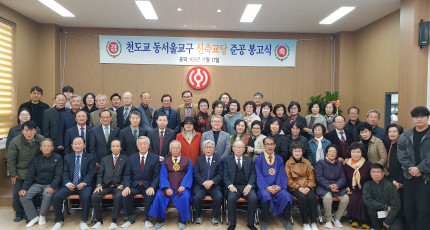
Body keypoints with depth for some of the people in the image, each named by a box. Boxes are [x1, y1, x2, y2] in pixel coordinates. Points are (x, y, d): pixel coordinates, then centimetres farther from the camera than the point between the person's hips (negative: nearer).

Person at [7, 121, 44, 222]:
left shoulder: (41, 140, -9)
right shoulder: (15, 142, -14)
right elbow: (11, 159, -7)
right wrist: (13, 174, -5)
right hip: (19, 173, -1)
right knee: (17, 193, -1)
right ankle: (19, 213, 20)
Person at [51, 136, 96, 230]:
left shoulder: (90, 157, 8)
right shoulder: (67, 158, 16)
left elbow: (91, 173, 0)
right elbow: (65, 173, 8)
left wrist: (84, 183, -17)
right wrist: (68, 183, -11)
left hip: (84, 185, -3)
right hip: (70, 185, 3)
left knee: (86, 196, -33)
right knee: (56, 196, -21)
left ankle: (83, 221, -13)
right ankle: (59, 221, 1)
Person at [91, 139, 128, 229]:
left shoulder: (125, 159, 8)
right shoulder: (104, 159, 17)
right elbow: (100, 174, 11)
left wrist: (122, 185, -12)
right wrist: (99, 184, -6)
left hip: (118, 186, -3)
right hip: (105, 185, 3)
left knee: (118, 196, -34)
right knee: (94, 196, -24)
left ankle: (114, 221, -18)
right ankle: (98, 220, -6)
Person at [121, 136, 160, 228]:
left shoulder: (155, 158, 1)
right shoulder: (131, 158, 8)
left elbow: (156, 175, -3)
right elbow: (127, 174, 5)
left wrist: (152, 187, -20)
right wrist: (127, 186, -14)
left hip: (148, 186, -2)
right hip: (134, 185, 2)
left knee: (150, 195, -32)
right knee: (125, 195, -26)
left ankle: (146, 218, -6)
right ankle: (130, 218, -3)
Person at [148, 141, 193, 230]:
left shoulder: (187, 161, 10)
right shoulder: (165, 162, 13)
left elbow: (189, 175, 0)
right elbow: (163, 176, 2)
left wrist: (183, 186, -17)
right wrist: (167, 188, -16)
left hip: (181, 187, -1)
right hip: (168, 187, 2)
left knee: (185, 196, -32)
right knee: (159, 196, -26)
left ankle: (182, 220, -11)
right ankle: (160, 220, -5)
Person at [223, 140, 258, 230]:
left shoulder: (249, 160, 16)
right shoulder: (227, 159, 11)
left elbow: (253, 175, 7)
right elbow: (225, 175, 4)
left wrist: (249, 186, -11)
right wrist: (230, 185, -14)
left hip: (246, 187, 1)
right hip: (233, 186, -1)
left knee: (253, 198, -28)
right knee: (231, 198, -32)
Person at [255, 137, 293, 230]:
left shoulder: (279, 159, 15)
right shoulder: (258, 159, 7)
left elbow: (282, 174, 5)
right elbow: (259, 176, -2)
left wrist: (279, 186, -14)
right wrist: (267, 187, -17)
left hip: (277, 187, 2)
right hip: (264, 188, -2)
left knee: (287, 196, -27)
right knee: (266, 196, -35)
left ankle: (286, 222, -4)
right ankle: (264, 222, -17)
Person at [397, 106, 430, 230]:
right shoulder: (405, 136, 8)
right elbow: (401, 155, 2)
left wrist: (420, 169, -14)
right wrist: (410, 168, -11)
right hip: (409, 177, 4)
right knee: (408, 207, 10)